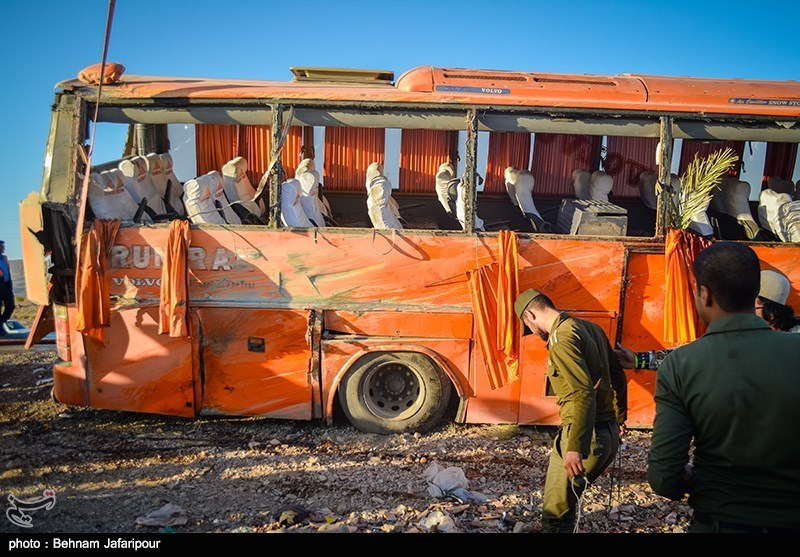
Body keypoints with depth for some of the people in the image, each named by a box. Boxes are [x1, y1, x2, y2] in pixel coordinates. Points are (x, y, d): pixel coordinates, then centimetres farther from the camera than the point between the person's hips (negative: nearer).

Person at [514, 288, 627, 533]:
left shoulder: (562, 337, -16)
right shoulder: (591, 328, 11)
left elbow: (584, 393, -25)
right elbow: (618, 377, 20)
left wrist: (575, 448, -27)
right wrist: (619, 418, 33)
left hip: (587, 437, -9)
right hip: (609, 434, 9)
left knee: (555, 514, 1)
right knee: (564, 501, 23)